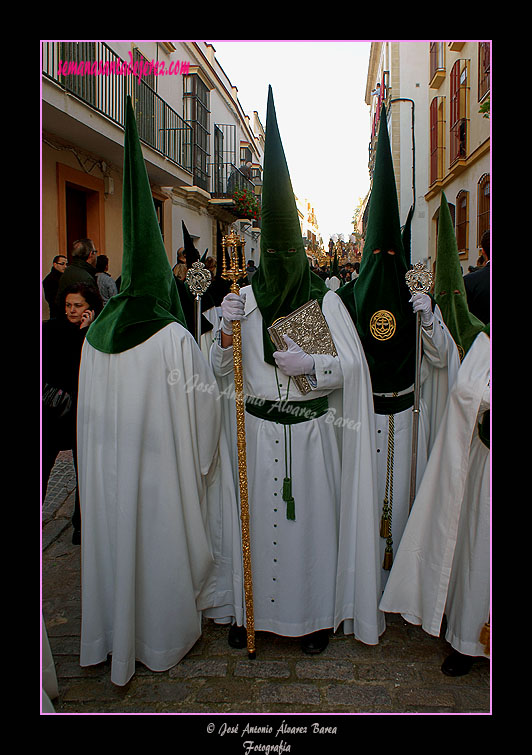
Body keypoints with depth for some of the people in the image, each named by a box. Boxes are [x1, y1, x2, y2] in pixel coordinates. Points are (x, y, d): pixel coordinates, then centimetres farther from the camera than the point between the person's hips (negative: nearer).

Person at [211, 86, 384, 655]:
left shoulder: (326, 300, -2)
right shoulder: (246, 299, 2)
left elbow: (355, 364, -1)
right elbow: (221, 371, 3)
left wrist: (312, 365, -18)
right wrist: (228, 330, -16)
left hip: (311, 430, -1)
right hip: (258, 430, 1)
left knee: (312, 517, 6)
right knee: (256, 517, 7)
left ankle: (318, 613, 25)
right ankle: (252, 610, 26)